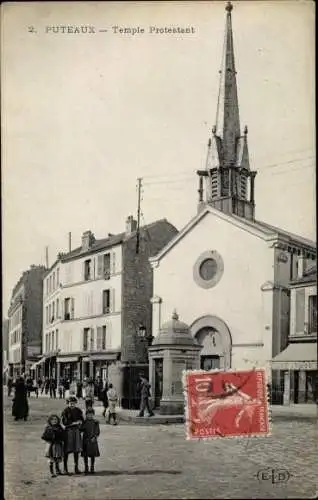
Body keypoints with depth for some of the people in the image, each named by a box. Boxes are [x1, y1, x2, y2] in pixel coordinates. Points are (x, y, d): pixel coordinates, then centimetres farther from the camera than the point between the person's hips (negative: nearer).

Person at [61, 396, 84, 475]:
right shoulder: (65, 411, -6)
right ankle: (65, 468, 7)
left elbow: (82, 420, 7)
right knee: (67, 450, -2)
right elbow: (64, 422, -12)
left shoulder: (78, 411, 8)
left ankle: (76, 467, 12)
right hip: (68, 431, -4)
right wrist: (75, 422, -12)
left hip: (76, 431, 4)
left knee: (76, 450, 5)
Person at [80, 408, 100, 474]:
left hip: (92, 441, 0)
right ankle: (86, 468, 15)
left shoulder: (96, 422, 1)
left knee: (93, 455, 6)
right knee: (85, 455, 4)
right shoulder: (85, 422, 3)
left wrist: (94, 437, -13)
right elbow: (81, 430, 4)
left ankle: (92, 468, 17)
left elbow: (98, 432, 0)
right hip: (85, 440, 1)